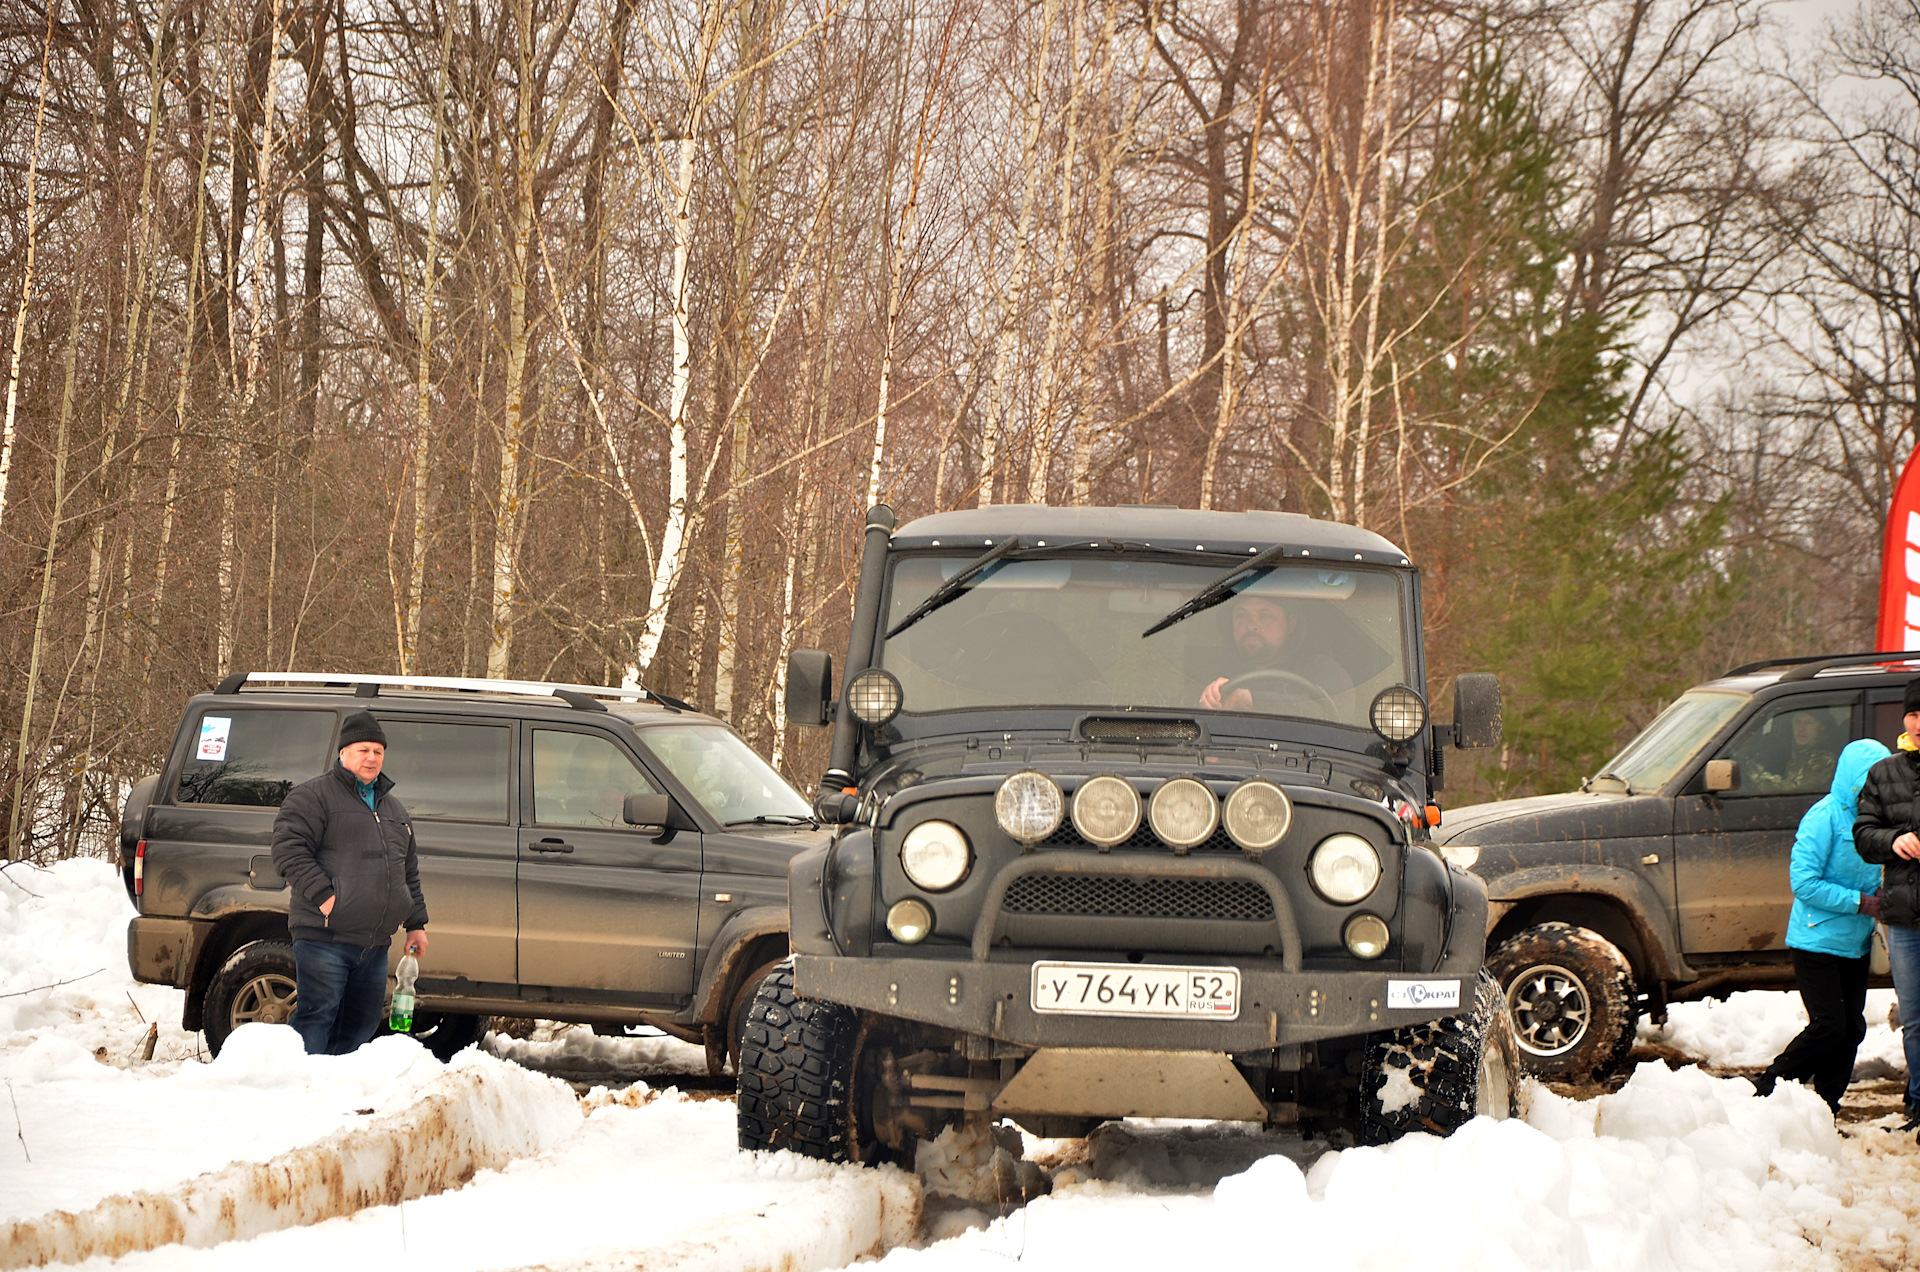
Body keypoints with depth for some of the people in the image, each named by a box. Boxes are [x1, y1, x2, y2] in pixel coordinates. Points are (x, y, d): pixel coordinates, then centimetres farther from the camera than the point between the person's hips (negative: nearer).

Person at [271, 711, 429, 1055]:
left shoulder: (394, 809, 22)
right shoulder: (313, 796, -2)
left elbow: (410, 872, 28)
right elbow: (288, 848, -12)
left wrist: (416, 923, 22)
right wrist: (322, 894, -19)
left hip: (374, 945, 8)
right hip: (324, 939, -8)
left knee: (361, 1023, 10)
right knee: (316, 1018, -11)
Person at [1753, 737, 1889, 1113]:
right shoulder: (1826, 816, -14)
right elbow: (1803, 882, -19)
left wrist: (1881, 894, -1)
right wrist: (1861, 902, -19)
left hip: (1854, 943, 8)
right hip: (1817, 941, -7)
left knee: (1851, 1029, 6)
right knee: (1828, 1027, -13)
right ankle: (1765, 1095, -2)